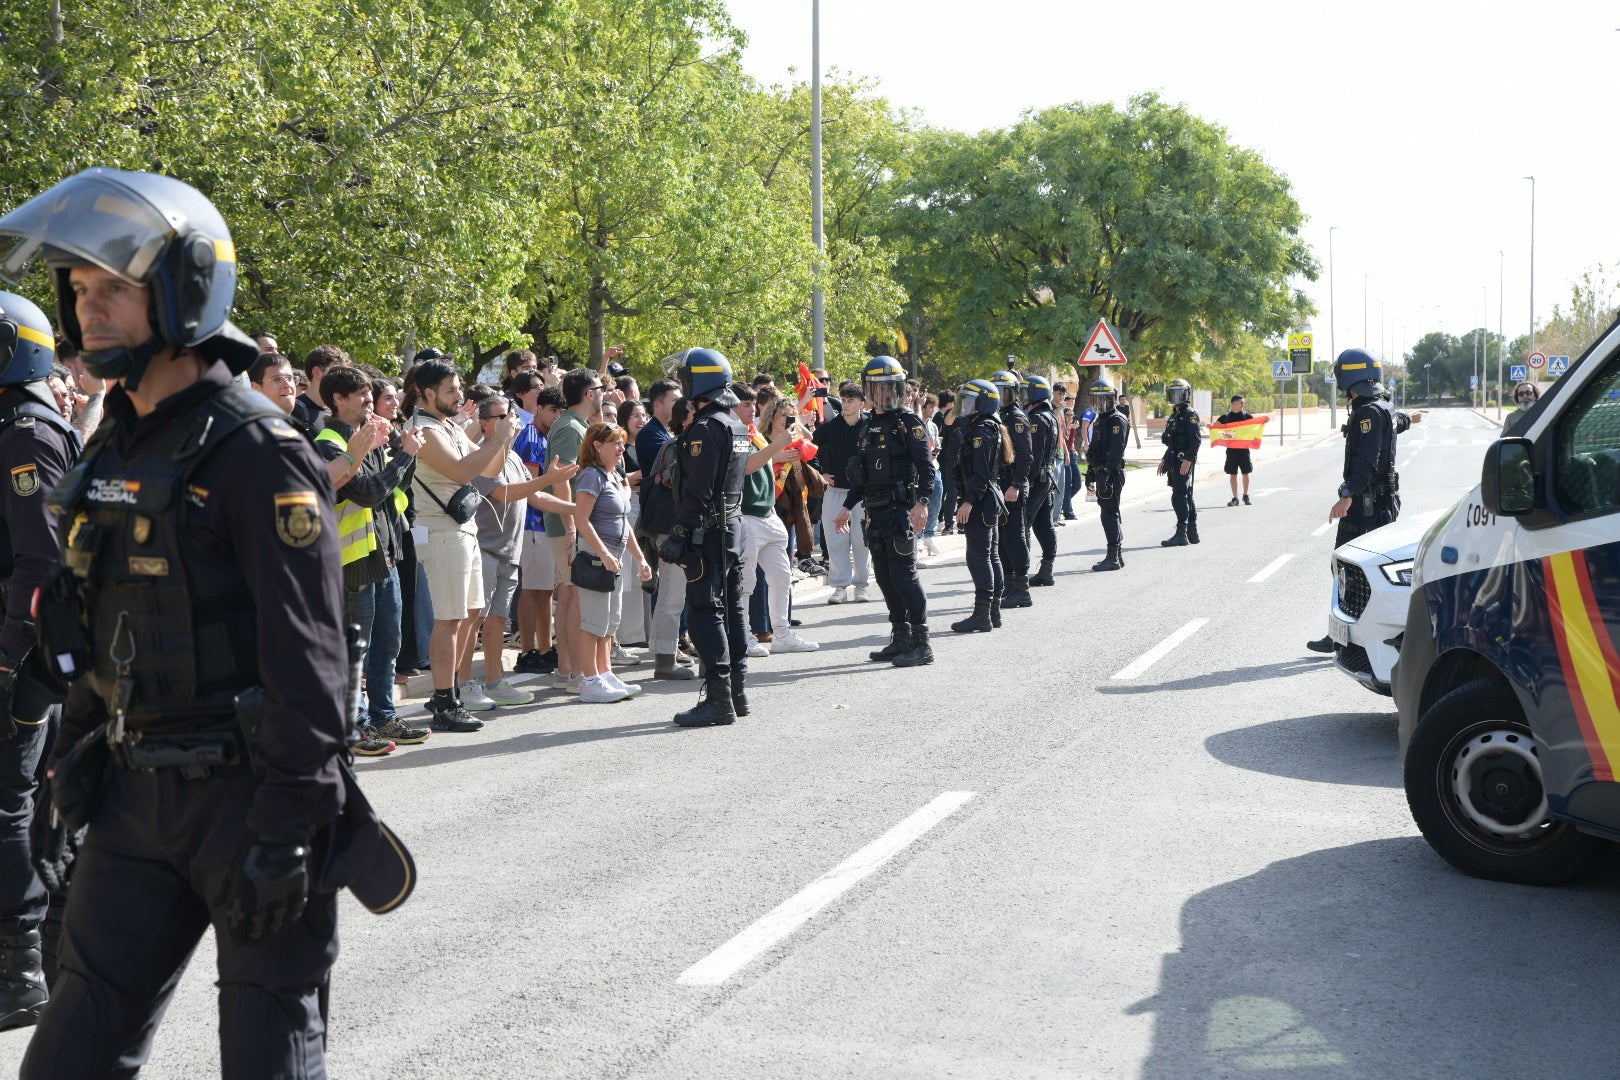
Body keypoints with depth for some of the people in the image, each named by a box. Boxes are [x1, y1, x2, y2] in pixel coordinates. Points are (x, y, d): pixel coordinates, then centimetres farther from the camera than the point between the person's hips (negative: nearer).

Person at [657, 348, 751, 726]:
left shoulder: (706, 427, -16)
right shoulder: (736, 423, 14)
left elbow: (696, 490, -21)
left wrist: (679, 533, -19)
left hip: (707, 529, -10)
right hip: (732, 524, 10)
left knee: (705, 612, -8)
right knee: (730, 607, 13)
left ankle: (717, 699, -8)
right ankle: (737, 693, 19)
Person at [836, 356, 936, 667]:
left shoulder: (908, 423, -6)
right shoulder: (867, 427, 16)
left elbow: (926, 466, -13)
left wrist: (922, 502, -24)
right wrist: (848, 507, 24)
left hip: (900, 510, -8)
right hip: (875, 513, 8)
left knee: (903, 574, -10)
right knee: (884, 576, 9)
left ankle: (921, 643, -6)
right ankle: (901, 638, 17)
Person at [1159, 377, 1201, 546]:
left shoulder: (1190, 415, -11)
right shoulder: (1174, 415, 18)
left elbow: (1196, 440, -18)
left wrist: (1188, 460, -24)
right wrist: (1164, 459, 23)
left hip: (1184, 463, -10)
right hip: (1174, 462, 10)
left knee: (1179, 497, -13)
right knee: (1186, 497, 12)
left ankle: (1181, 534, -13)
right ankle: (1192, 533, 18)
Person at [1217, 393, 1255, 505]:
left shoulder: (1247, 416, 3)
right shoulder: (1225, 417, 3)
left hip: (1244, 449, 0)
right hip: (1231, 449, 0)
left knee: (1246, 474, 5)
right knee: (1233, 474, 3)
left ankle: (1246, 496, 22)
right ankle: (1235, 498, 10)